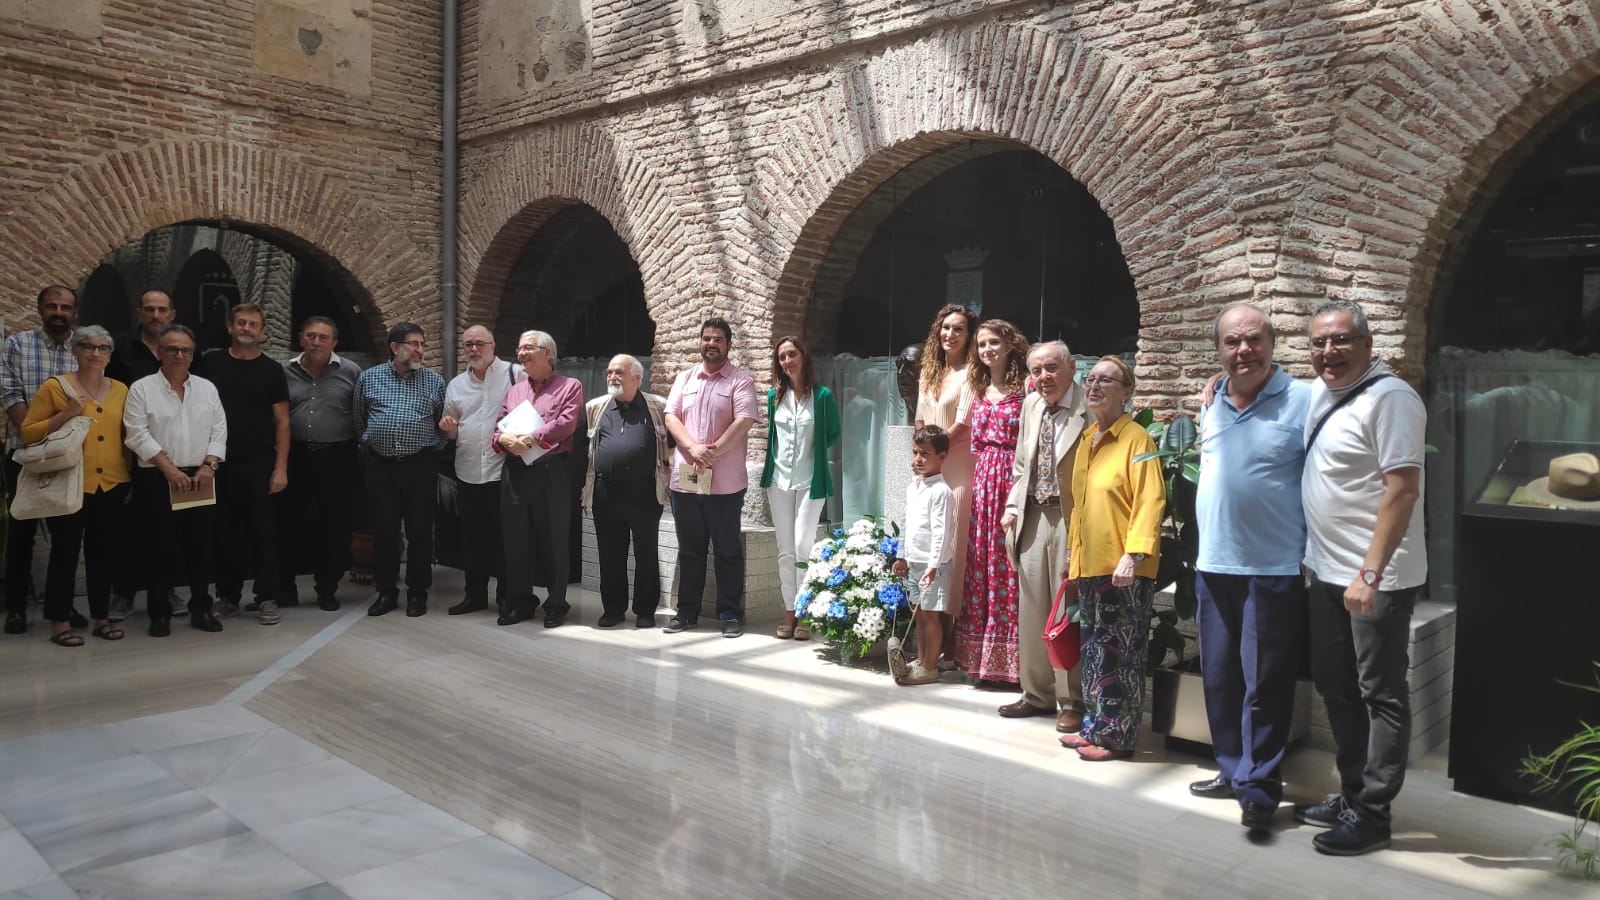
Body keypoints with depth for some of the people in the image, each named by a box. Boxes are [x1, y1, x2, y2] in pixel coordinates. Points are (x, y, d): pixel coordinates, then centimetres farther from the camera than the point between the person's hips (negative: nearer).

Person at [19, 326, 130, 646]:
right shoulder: (55, 387, -1)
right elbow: (28, 432, -3)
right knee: (65, 552, 2)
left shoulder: (120, 390, 9)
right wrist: (66, 414, -16)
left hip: (111, 485, 4)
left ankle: (101, 618, 20)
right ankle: (60, 622, 11)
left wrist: (131, 480, 9)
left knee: (103, 553, 10)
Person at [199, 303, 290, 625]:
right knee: (225, 532, 8)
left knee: (264, 532, 1)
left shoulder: (271, 369, 2)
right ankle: (227, 597, 18)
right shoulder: (209, 363, 6)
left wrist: (281, 467, -8)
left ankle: (266, 598, 8)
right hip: (219, 463, 2)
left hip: (260, 465, -2)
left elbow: (282, 421, 0)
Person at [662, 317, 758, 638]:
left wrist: (712, 452, -19)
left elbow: (743, 422, -12)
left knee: (728, 550, 4)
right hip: (684, 478, 4)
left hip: (725, 481, -4)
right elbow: (671, 416, 3)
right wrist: (693, 448, -14)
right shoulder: (684, 378, 13)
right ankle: (687, 611, 21)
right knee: (689, 549, 12)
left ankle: (730, 613, 13)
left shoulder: (740, 380, 0)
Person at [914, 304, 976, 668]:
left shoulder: (970, 373, -4)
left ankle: (950, 642, -1)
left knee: (953, 548, -7)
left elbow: (963, 424, -10)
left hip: (957, 468, -7)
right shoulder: (930, 371, 18)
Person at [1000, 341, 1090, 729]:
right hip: (1033, 518, 6)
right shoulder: (1030, 405, 11)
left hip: (1071, 519, -6)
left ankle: (1072, 701, 14)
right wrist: (1013, 506, 9)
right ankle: (1037, 694, 26)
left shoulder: (1089, 410, -11)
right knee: (1031, 609, 12)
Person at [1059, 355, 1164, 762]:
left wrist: (1133, 554, -23)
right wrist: (1074, 552, 18)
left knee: (1120, 654, -1)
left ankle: (1117, 736, 9)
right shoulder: (1086, 439, 14)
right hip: (1089, 563, 8)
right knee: (1094, 650, 15)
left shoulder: (1136, 439, -10)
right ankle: (1095, 726, 25)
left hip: (1123, 569, -8)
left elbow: (1150, 502, -17)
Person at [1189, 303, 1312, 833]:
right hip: (1214, 566, 6)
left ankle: (1259, 785, 11)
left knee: (1264, 684, 0)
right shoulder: (1211, 404, 10)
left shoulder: (1302, 402, -8)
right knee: (1219, 677, 14)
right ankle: (1232, 769, 29)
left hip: (1274, 570, -6)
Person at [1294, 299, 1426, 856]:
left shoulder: (1389, 398, -16)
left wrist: (1370, 575, -25)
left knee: (1381, 696, 2)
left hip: (1376, 578, -9)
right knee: (1336, 687, 16)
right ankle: (1351, 795, 29)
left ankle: (1371, 816, 10)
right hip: (1327, 573, 9)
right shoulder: (1320, 391, 10)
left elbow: (1402, 490, -22)